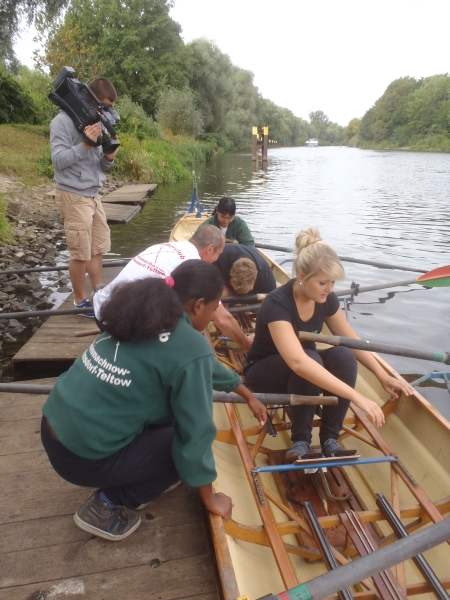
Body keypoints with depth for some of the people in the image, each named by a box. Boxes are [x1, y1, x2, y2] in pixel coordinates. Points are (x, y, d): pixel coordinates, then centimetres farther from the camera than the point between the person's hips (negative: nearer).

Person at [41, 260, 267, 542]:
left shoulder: (143, 314, 6)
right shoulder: (190, 347, -21)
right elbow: (196, 431, -14)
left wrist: (248, 394, 30)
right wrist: (209, 498, 3)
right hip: (84, 456, -8)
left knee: (172, 405, 14)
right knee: (190, 444, 7)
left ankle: (140, 479, 25)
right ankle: (106, 505, 11)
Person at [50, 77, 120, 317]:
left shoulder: (96, 122, 11)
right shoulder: (63, 121, -11)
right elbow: (59, 160, -17)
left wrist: (109, 157, -8)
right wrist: (86, 144, -25)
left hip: (93, 194, 8)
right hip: (73, 195, -7)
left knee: (97, 248, 14)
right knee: (81, 253, -1)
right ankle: (80, 301, 15)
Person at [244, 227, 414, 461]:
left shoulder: (326, 299, -12)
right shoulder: (277, 304, -33)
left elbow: (352, 341, 2)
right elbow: (298, 362, -46)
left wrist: (383, 377, -4)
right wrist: (356, 396, -48)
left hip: (297, 371, 6)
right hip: (264, 371, -5)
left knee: (344, 356, -23)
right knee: (310, 359, -35)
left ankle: (329, 438, -11)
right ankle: (300, 440, -16)